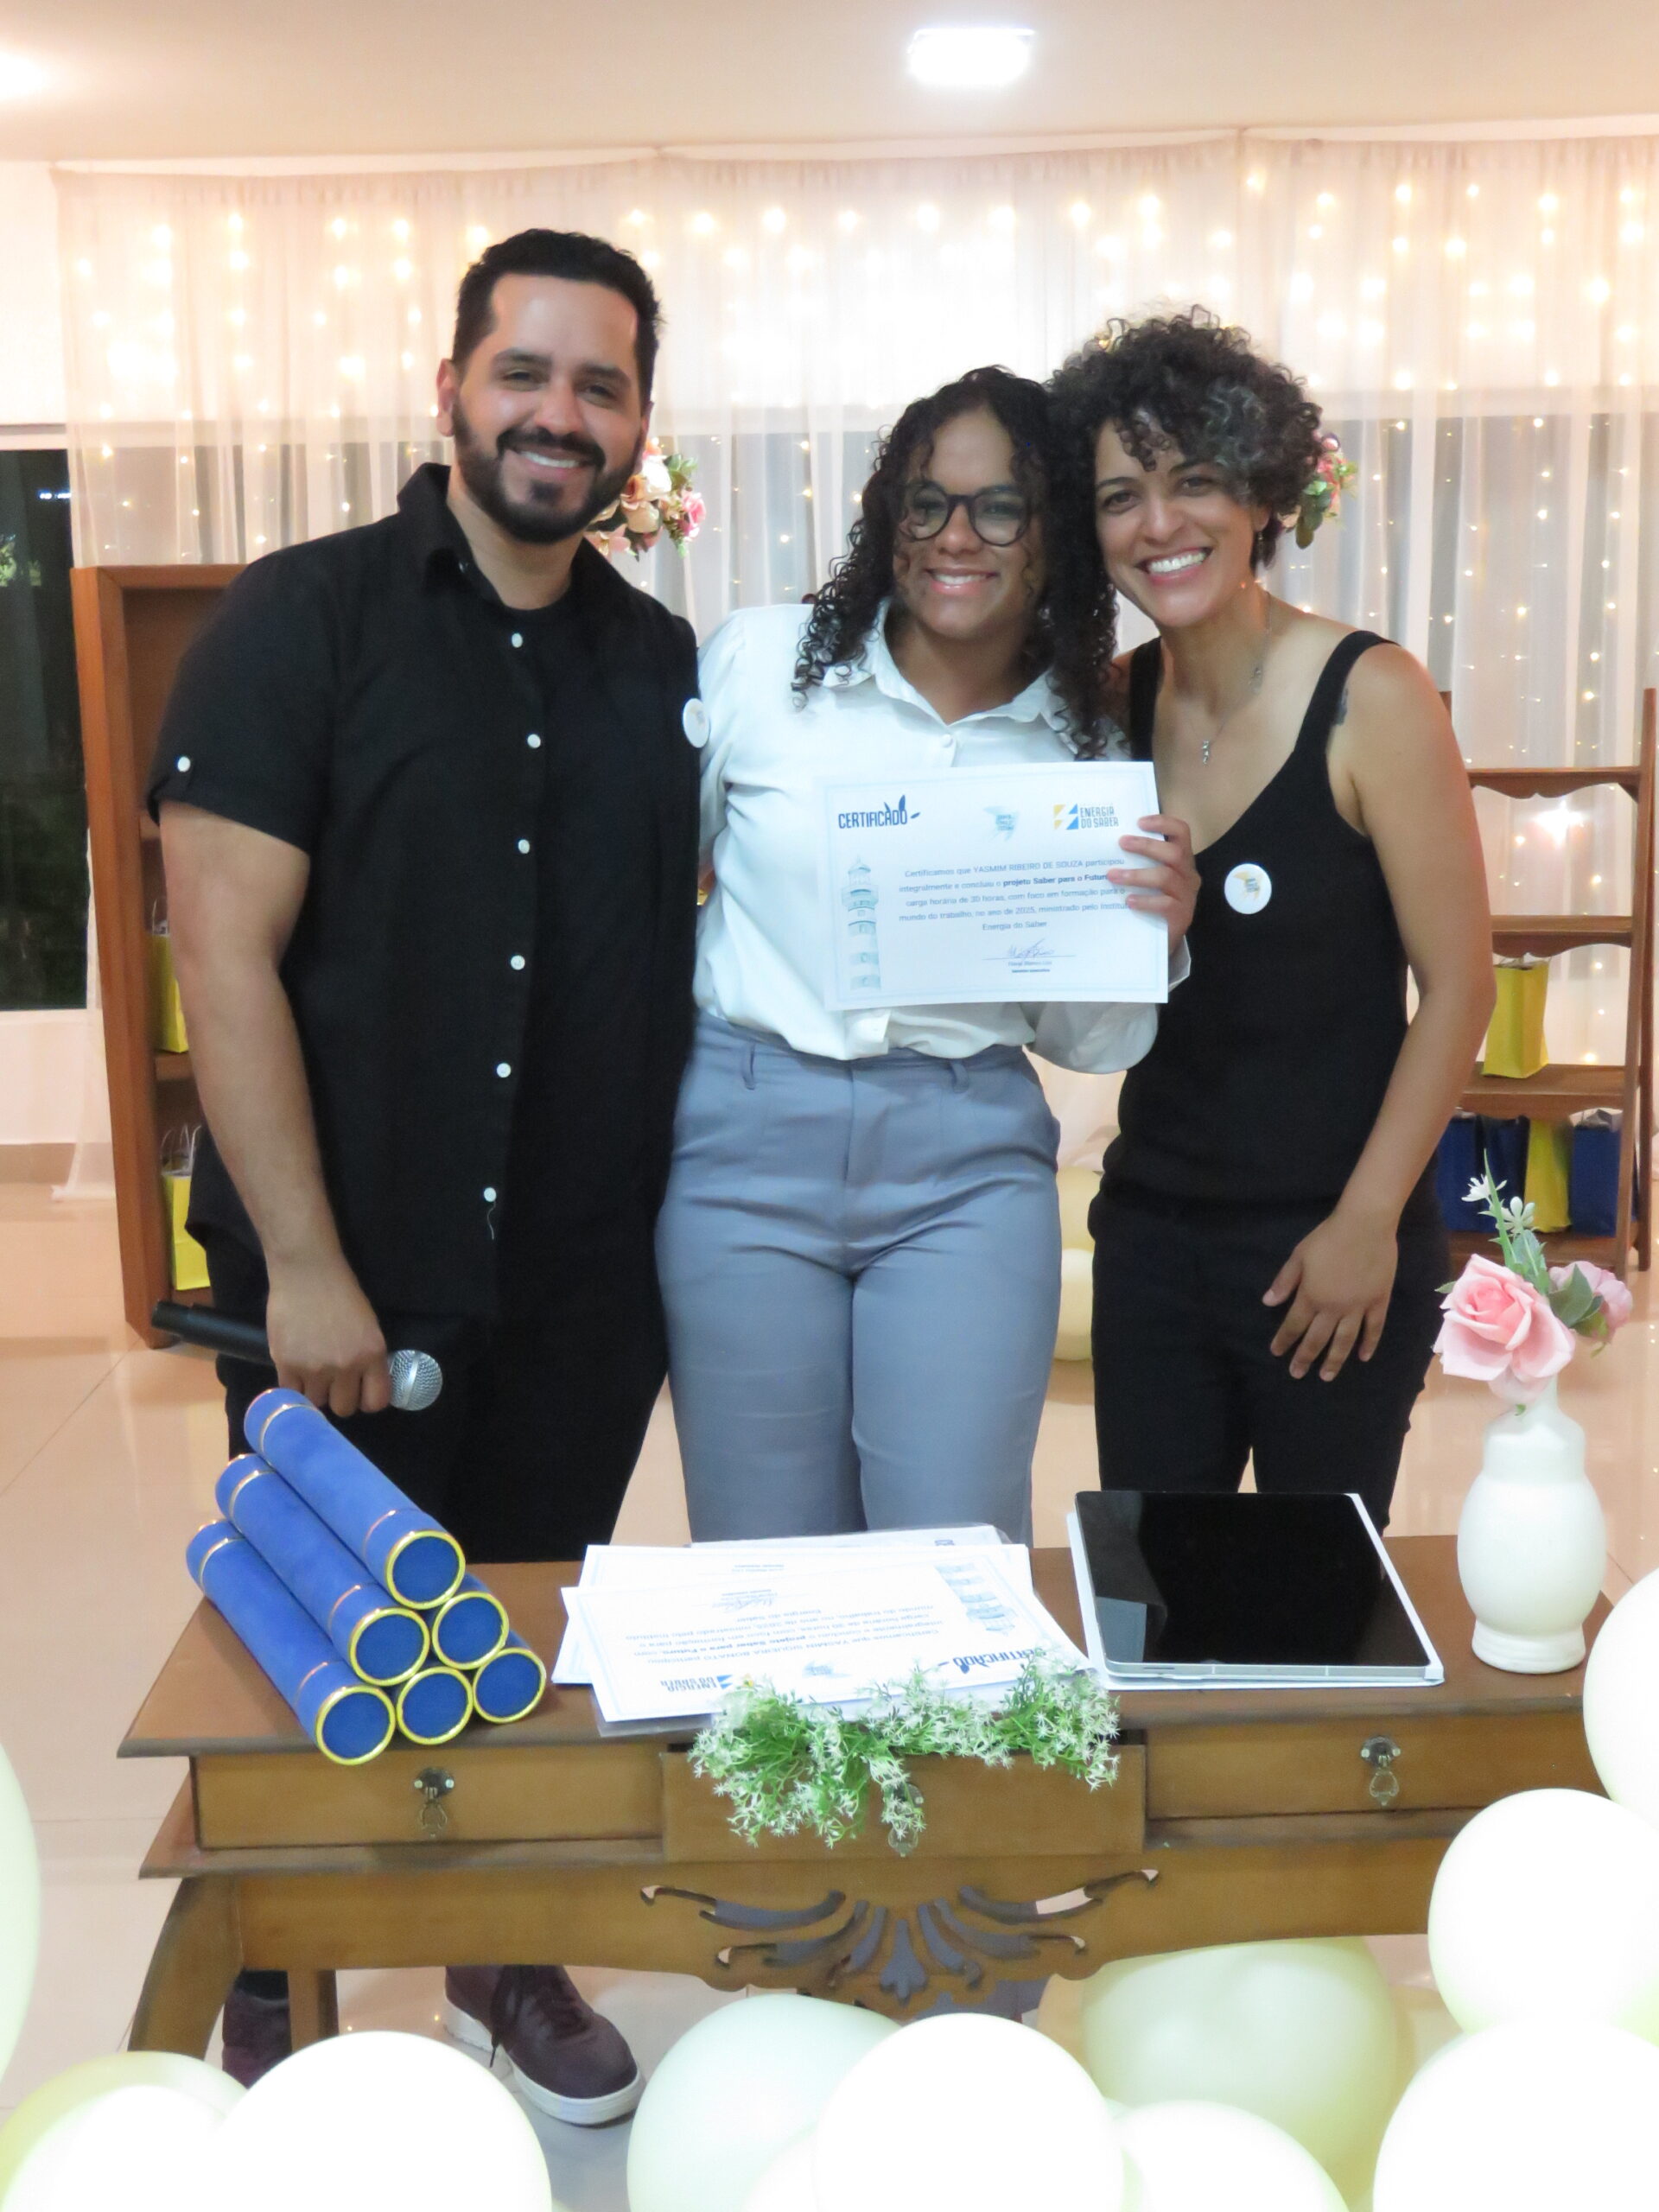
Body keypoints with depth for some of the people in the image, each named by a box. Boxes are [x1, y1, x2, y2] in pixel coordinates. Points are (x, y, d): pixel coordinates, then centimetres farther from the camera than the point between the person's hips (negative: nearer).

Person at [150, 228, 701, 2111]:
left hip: (584, 1282, 4)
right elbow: (223, 950, -12)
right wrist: (303, 1263, -16)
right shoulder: (305, 618, -7)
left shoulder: (660, 663, 6)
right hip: (347, 1278, -3)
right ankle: (266, 2023, 34)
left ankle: (508, 1967, 40)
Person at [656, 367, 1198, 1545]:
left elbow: (1088, 1043, 9)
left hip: (968, 1163, 1)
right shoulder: (758, 658, -1)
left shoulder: (1088, 742, 4)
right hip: (747, 1139, 0)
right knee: (766, 1575, 9)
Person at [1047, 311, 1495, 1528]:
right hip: (1153, 1226, 5)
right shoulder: (1118, 701, 2)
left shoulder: (1370, 698, -13)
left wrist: (1368, 1222, -12)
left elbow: (1458, 985, -11)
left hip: (1333, 1244, -4)